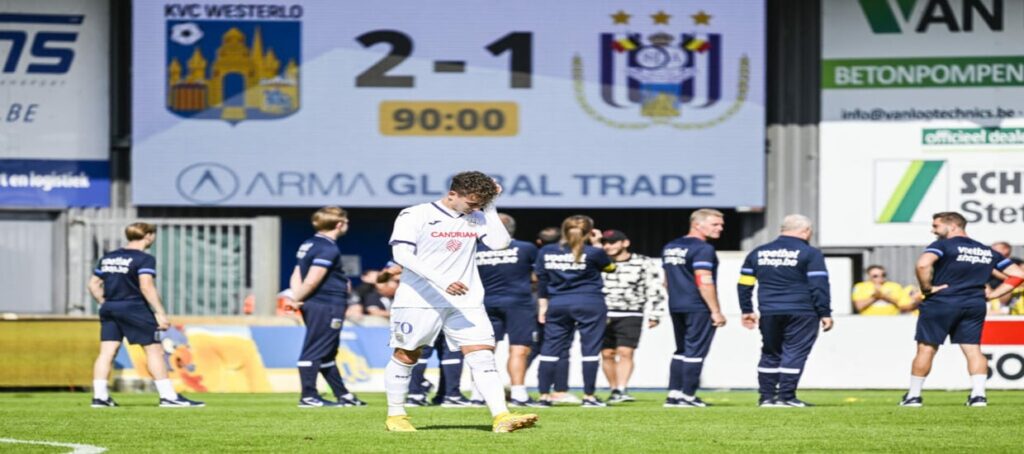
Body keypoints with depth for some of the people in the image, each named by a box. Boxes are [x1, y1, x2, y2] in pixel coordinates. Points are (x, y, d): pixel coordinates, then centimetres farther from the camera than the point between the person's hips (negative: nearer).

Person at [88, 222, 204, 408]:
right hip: (134, 308, -7)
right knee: (154, 350, -1)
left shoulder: (107, 258, 13)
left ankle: (99, 396, 0)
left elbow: (94, 284, 14)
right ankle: (168, 396, -3)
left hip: (109, 308, 7)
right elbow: (147, 287, -18)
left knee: (107, 352, 6)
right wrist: (160, 313, -17)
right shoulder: (144, 259, -9)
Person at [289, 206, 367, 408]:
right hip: (327, 306, -10)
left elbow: (296, 276, 10)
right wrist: (298, 298, -7)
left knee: (328, 353, 15)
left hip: (314, 306, 10)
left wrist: (297, 297, -3)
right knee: (315, 351, -7)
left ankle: (342, 394, 24)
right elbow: (312, 280, -21)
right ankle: (308, 396, -6)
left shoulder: (308, 245, 15)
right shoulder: (328, 249, -15)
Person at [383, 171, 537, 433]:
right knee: (406, 357, 6)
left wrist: (490, 207, -3)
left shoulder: (477, 218, 8)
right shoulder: (415, 216, -7)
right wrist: (442, 282, -27)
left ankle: (502, 418, -18)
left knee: (483, 356, -9)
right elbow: (402, 254, -18)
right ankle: (395, 416, 22)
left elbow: (500, 243, -5)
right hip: (419, 301, -4)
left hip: (466, 303, 4)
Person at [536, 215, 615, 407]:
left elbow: (542, 281, 8)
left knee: (550, 348, 6)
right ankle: (589, 396, 1)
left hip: (557, 305, 3)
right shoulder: (592, 253, -5)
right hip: (589, 304, -3)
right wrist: (598, 245, 15)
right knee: (590, 348, 2)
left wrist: (542, 306, 14)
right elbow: (609, 267, 13)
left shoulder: (546, 252, 4)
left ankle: (544, 395, 4)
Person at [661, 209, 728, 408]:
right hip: (699, 308, -8)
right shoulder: (702, 249, -14)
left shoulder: (670, 247, 13)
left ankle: (673, 394, 12)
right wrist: (716, 311, -17)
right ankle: (688, 396, -2)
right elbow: (704, 282, -20)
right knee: (695, 352, -3)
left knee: (681, 351, 15)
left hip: (676, 307, 8)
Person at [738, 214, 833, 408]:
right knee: (795, 353, -1)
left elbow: (744, 284, 12)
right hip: (801, 313, -4)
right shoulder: (810, 254, -4)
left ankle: (766, 397, 12)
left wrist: (747, 310, 19)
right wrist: (825, 313, -4)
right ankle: (786, 396, -7)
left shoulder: (757, 253, 11)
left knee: (770, 354, 14)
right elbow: (819, 286, -8)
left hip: (769, 312, 4)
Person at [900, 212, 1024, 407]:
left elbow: (923, 264, -25)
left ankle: (914, 396, 7)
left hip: (941, 303, -5)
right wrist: (992, 294, 9)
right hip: (975, 305, 5)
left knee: (926, 348, 3)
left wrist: (926, 288, -11)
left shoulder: (942, 245, -5)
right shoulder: (988, 252, 14)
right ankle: (978, 394, -3)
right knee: (973, 349, 8)